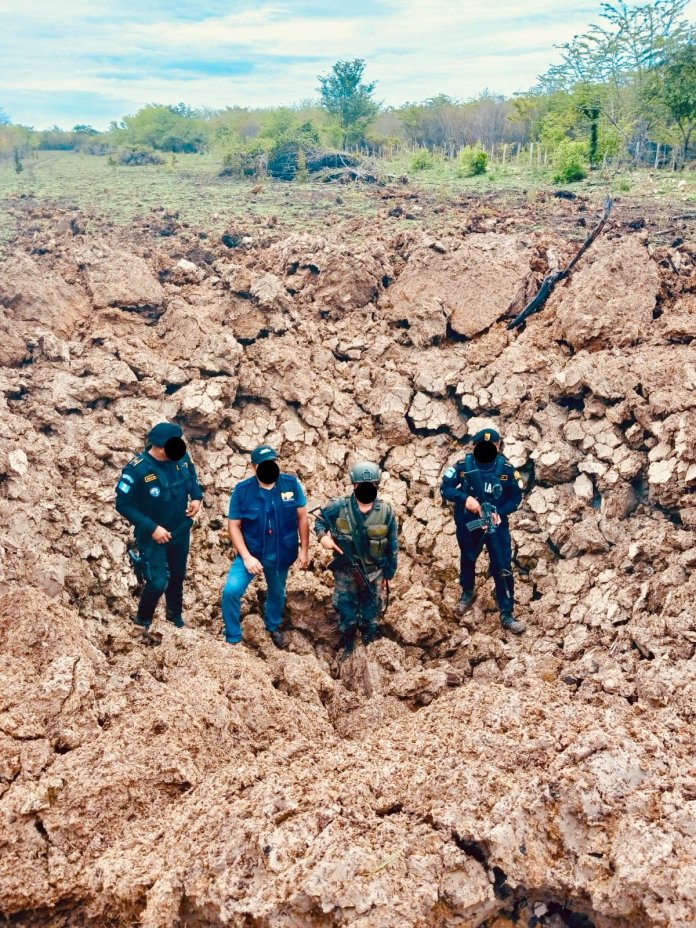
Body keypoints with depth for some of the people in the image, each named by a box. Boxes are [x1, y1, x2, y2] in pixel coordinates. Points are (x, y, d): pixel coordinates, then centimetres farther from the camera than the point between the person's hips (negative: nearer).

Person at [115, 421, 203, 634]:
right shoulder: (137, 469, -29)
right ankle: (142, 621, 26)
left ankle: (175, 614, 49)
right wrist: (151, 528, -24)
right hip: (153, 536, -5)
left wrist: (196, 497, -9)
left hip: (181, 531, 5)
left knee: (178, 575, 22)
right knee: (158, 582, -4)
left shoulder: (181, 456, -14)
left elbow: (192, 476, 9)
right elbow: (123, 505, -21)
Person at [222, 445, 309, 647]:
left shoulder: (291, 484, -14)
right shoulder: (242, 490, -17)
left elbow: (302, 517, -4)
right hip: (251, 553, -2)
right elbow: (233, 526, -12)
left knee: (277, 593, 23)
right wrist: (247, 557, -20)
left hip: (281, 554, 2)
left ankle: (273, 627, 54)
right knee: (231, 590, -17)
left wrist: (304, 550, -4)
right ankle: (233, 638, 4)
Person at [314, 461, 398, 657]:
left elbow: (392, 546, -2)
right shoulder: (338, 507, -15)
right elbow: (320, 520, 3)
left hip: (373, 573, 1)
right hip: (345, 572, 0)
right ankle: (347, 646, 40)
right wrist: (322, 535, -19)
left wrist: (388, 574, 3)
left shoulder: (386, 511, -12)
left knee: (370, 613, 18)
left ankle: (369, 646, 43)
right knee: (346, 612, 15)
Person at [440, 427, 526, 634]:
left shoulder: (506, 468, -16)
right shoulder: (463, 466, -15)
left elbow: (516, 497, -8)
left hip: (496, 525, -1)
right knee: (467, 560, 24)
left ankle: (506, 615, 12)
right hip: (468, 524, 1)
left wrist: (498, 513, -24)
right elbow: (445, 489, -11)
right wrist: (465, 498, -28)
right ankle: (467, 593, 53)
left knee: (503, 569, -2)